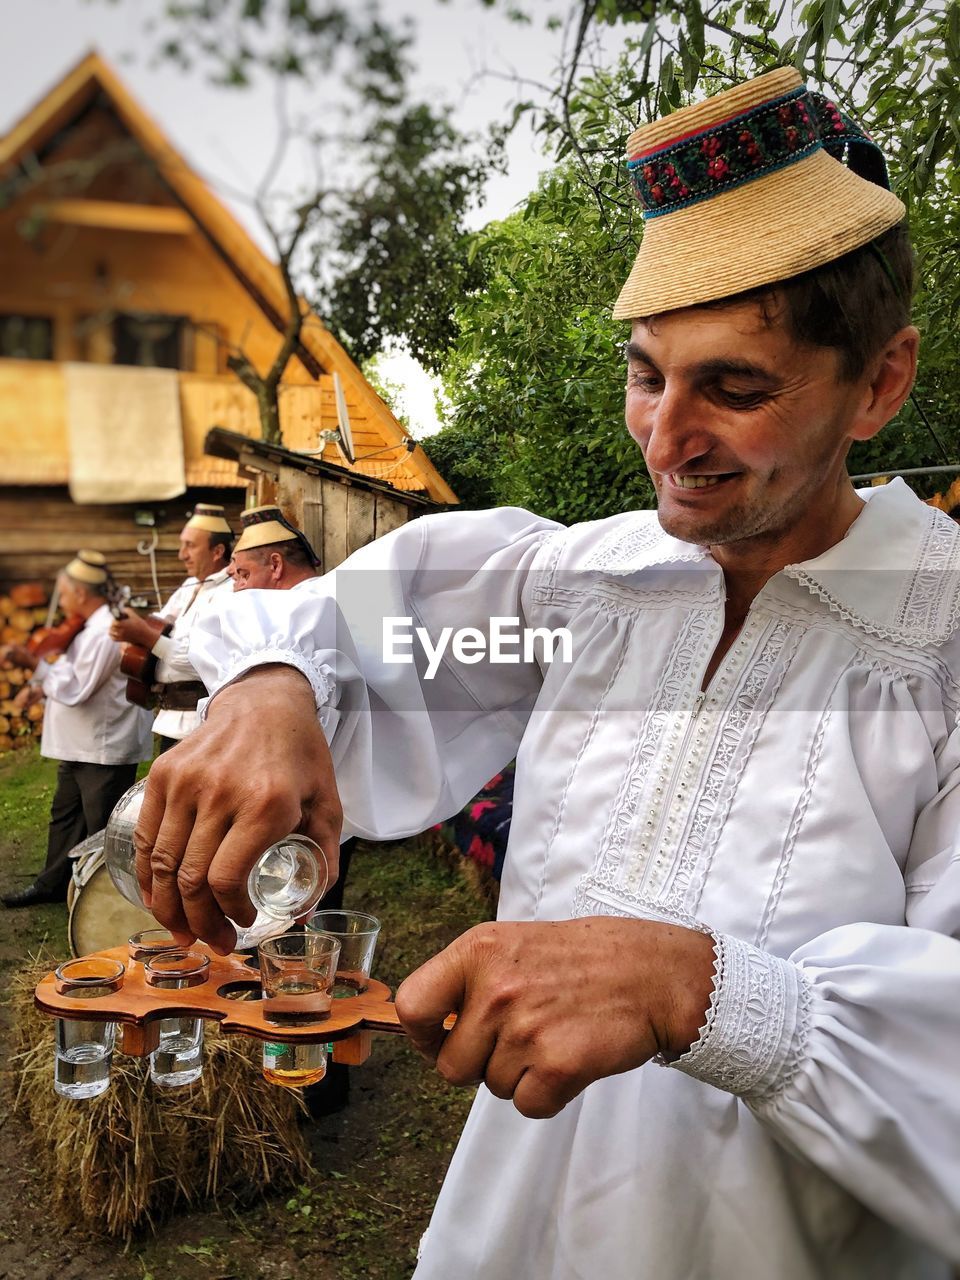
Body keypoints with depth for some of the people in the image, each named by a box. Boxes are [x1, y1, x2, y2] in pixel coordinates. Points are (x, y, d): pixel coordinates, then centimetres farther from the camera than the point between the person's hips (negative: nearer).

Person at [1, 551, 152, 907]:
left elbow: (76, 689, -24)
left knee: (102, 825, 1)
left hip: (106, 748, -11)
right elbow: (73, 675, 19)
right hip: (81, 745, 11)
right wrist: (39, 687, 5)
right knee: (65, 814, 21)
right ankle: (54, 883, 36)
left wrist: (34, 664, -21)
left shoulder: (105, 633, -23)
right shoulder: (89, 628, 10)